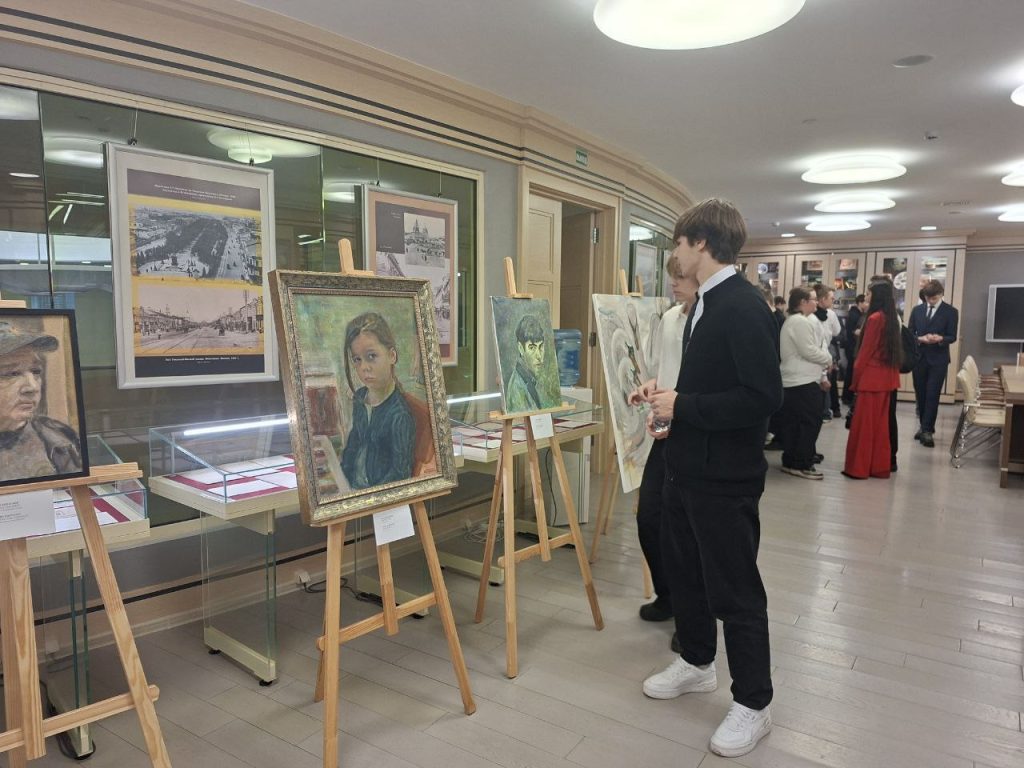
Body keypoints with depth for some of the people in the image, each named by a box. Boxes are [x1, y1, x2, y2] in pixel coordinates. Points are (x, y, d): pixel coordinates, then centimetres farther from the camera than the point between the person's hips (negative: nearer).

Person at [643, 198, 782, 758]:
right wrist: (672, 411, 6)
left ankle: (752, 706, 24)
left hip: (725, 478, -10)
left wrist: (682, 406, -21)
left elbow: (763, 397, -27)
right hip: (687, 468, 10)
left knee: (734, 589, 5)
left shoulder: (744, 307, -20)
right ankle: (696, 663, 43)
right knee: (682, 569, 21)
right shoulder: (705, 303, 10)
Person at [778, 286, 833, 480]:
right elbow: (808, 351, -18)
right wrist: (828, 359, -3)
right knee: (811, 421, -7)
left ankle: (790, 461, 15)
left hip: (792, 380, 11)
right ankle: (801, 464, -5)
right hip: (804, 380, -11)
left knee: (792, 421, 11)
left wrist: (821, 365, 15)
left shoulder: (791, 321, 20)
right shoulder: (801, 321, -14)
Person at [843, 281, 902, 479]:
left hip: (872, 377, -8)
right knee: (880, 423, 13)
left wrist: (855, 379, -6)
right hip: (887, 376, 8)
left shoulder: (875, 318, -14)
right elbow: (891, 349, 13)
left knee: (863, 423, -1)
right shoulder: (892, 318, 10)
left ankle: (859, 467, 4)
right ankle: (880, 466, 19)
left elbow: (865, 351, -13)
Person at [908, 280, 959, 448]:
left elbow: (952, 337, -3)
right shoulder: (917, 310, 8)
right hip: (919, 358, 3)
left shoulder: (951, 312, -1)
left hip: (938, 359, -3)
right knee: (920, 394, 10)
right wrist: (921, 338, -14)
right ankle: (924, 426, 23)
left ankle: (928, 430, -4)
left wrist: (940, 338, -24)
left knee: (932, 395, -6)